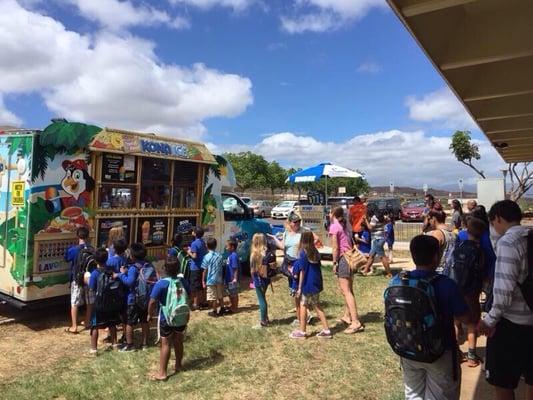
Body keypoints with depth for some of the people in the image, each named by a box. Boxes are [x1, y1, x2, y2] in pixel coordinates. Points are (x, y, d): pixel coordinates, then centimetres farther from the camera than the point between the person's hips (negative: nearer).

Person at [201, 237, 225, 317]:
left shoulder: (207, 257, -12)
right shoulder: (220, 256, 0)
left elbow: (205, 270, -10)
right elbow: (222, 268, 6)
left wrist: (203, 281, -2)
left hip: (211, 280, -5)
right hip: (219, 280, 5)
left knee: (213, 298, 5)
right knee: (220, 296, 16)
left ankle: (214, 312, 12)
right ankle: (221, 310, 26)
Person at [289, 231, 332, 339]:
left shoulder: (303, 253, -15)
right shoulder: (315, 252, 3)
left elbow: (302, 271, -14)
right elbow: (317, 268, 8)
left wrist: (299, 287, -8)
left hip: (308, 285, -7)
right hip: (316, 284, 7)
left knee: (303, 305, 7)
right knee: (317, 306, 15)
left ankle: (302, 332, 15)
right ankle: (326, 330, 18)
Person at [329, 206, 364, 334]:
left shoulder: (334, 226, -9)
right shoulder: (343, 225, 13)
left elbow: (335, 248, -13)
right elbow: (351, 243, 9)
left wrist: (334, 263, -8)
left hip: (342, 258, -8)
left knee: (346, 291, -8)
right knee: (348, 290, 17)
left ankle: (356, 322, -11)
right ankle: (347, 316, 30)